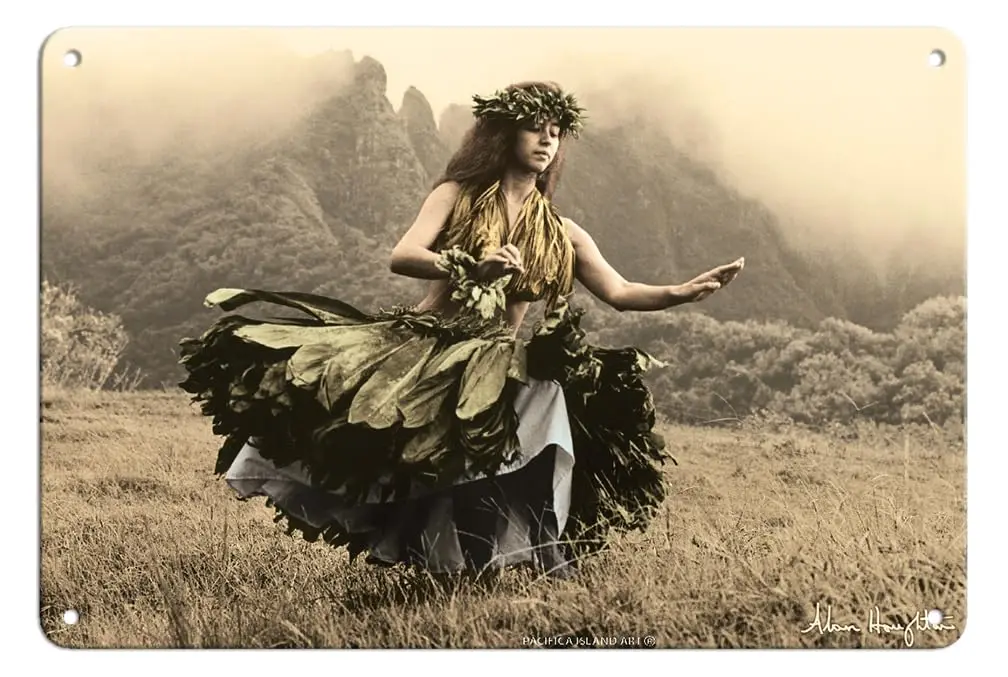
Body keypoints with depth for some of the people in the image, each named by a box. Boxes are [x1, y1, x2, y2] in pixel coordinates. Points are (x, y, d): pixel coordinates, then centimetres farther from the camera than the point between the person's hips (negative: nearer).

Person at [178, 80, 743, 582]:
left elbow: (620, 292, 3)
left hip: (499, 368, 1)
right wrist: (474, 264, -26)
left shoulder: (560, 233, 11)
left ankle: (543, 544, -24)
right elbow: (401, 258, -9)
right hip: (425, 347, -1)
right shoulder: (458, 196, 5)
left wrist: (687, 291, -13)